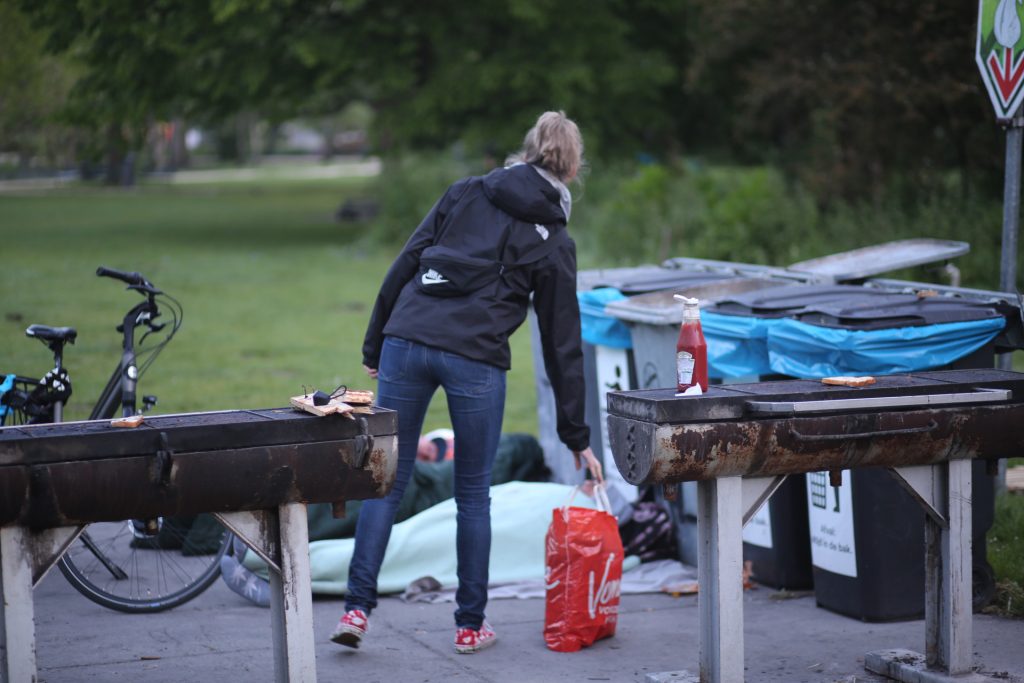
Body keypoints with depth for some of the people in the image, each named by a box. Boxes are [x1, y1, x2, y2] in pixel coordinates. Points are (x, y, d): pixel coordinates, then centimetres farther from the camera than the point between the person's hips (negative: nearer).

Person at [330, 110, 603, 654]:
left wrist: (374, 345, 15)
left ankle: (357, 607, 5)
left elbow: (403, 267, 10)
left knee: (387, 480, 9)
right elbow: (562, 345, 12)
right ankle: (470, 624, 18)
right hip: (476, 359, -2)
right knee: (473, 493, 12)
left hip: (407, 339, 2)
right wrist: (576, 438, 16)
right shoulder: (553, 242, 11)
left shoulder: (465, 193, 16)